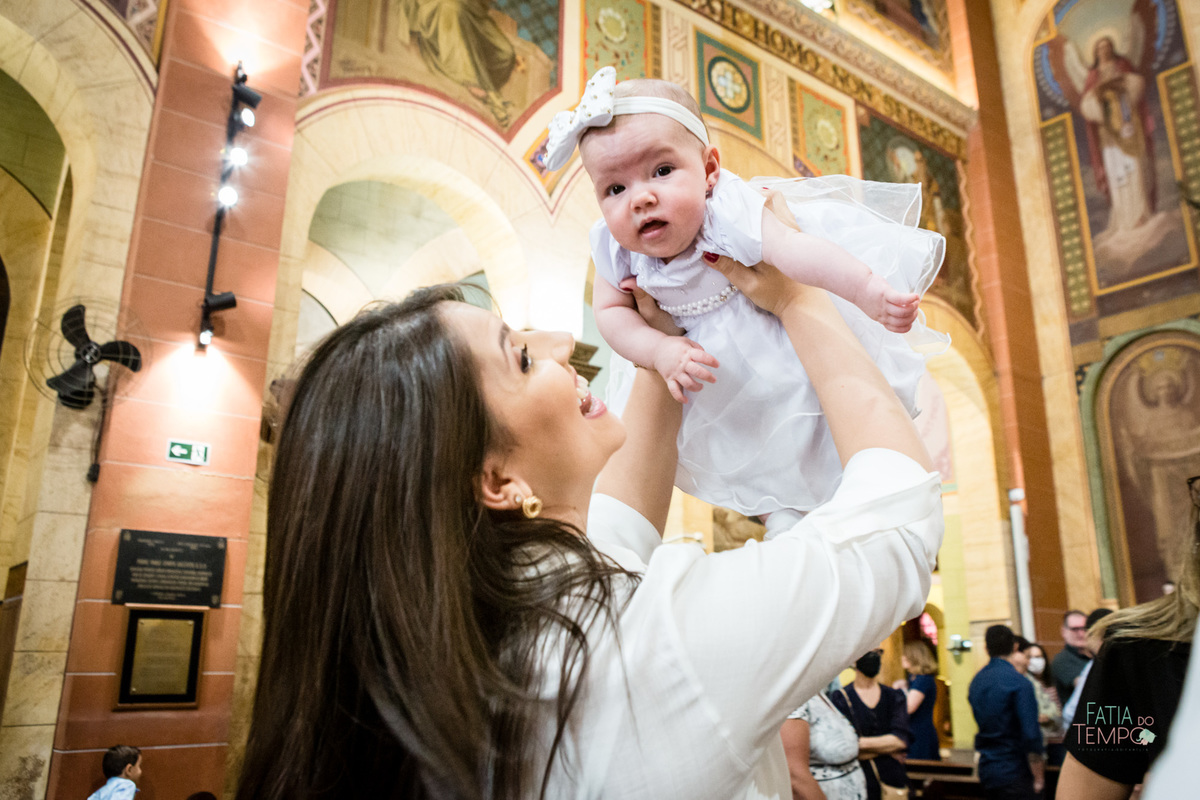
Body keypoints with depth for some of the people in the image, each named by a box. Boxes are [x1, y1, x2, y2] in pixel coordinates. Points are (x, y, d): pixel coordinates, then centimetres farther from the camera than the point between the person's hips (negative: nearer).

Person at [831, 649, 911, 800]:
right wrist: (888, 745, -7)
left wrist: (862, 742, -14)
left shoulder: (893, 696, 7)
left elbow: (901, 741, -6)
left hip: (893, 777, 4)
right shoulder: (841, 698, -8)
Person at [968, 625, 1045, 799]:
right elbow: (1031, 735, -18)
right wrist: (1039, 779, -9)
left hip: (986, 772, 7)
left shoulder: (976, 681, 6)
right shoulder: (1019, 682, -15)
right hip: (1015, 774, -7)